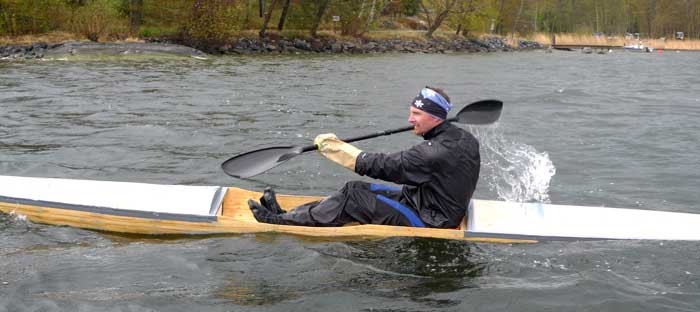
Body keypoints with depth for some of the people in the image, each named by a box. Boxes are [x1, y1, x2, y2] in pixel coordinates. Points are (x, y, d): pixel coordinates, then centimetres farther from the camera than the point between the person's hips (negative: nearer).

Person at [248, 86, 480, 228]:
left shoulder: (437, 152, -28)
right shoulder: (464, 139, 2)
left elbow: (383, 166, -26)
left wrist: (332, 147, -19)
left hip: (428, 223, -10)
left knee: (353, 197, -12)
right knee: (361, 190, 5)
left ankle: (282, 222, -6)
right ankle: (290, 215, 6)